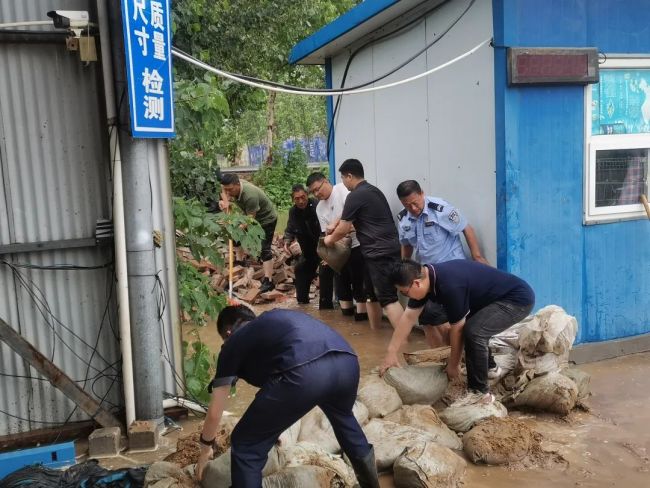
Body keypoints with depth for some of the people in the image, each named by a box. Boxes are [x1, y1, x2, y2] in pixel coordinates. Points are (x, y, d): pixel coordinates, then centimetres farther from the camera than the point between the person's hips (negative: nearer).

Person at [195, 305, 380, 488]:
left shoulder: (233, 343, 25)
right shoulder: (275, 319, 40)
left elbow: (215, 412, 29)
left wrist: (206, 447, 48)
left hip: (304, 372, -7)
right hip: (347, 361, 7)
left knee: (245, 447, 16)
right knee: (342, 415, 42)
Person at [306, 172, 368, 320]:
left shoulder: (342, 189, -8)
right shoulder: (319, 208, 13)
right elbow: (326, 232, 8)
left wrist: (335, 223, -24)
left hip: (357, 243, -7)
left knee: (358, 278, -2)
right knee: (342, 277, 14)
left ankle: (361, 309, 7)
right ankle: (347, 306, 28)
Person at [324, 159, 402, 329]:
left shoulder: (355, 196, -10)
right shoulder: (374, 190, 18)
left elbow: (343, 229, -5)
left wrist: (330, 239, 15)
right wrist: (339, 223, 32)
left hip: (379, 251, -10)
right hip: (387, 247, 10)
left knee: (388, 298, -12)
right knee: (373, 294, 18)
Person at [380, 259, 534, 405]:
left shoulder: (449, 286, -32)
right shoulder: (425, 277, -4)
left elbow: (457, 329, -20)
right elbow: (408, 317, 3)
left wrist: (453, 365, -5)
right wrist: (391, 352, 5)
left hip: (519, 299, -10)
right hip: (498, 299, 10)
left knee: (473, 331, -25)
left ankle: (479, 392, -9)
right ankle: (489, 368, 35)